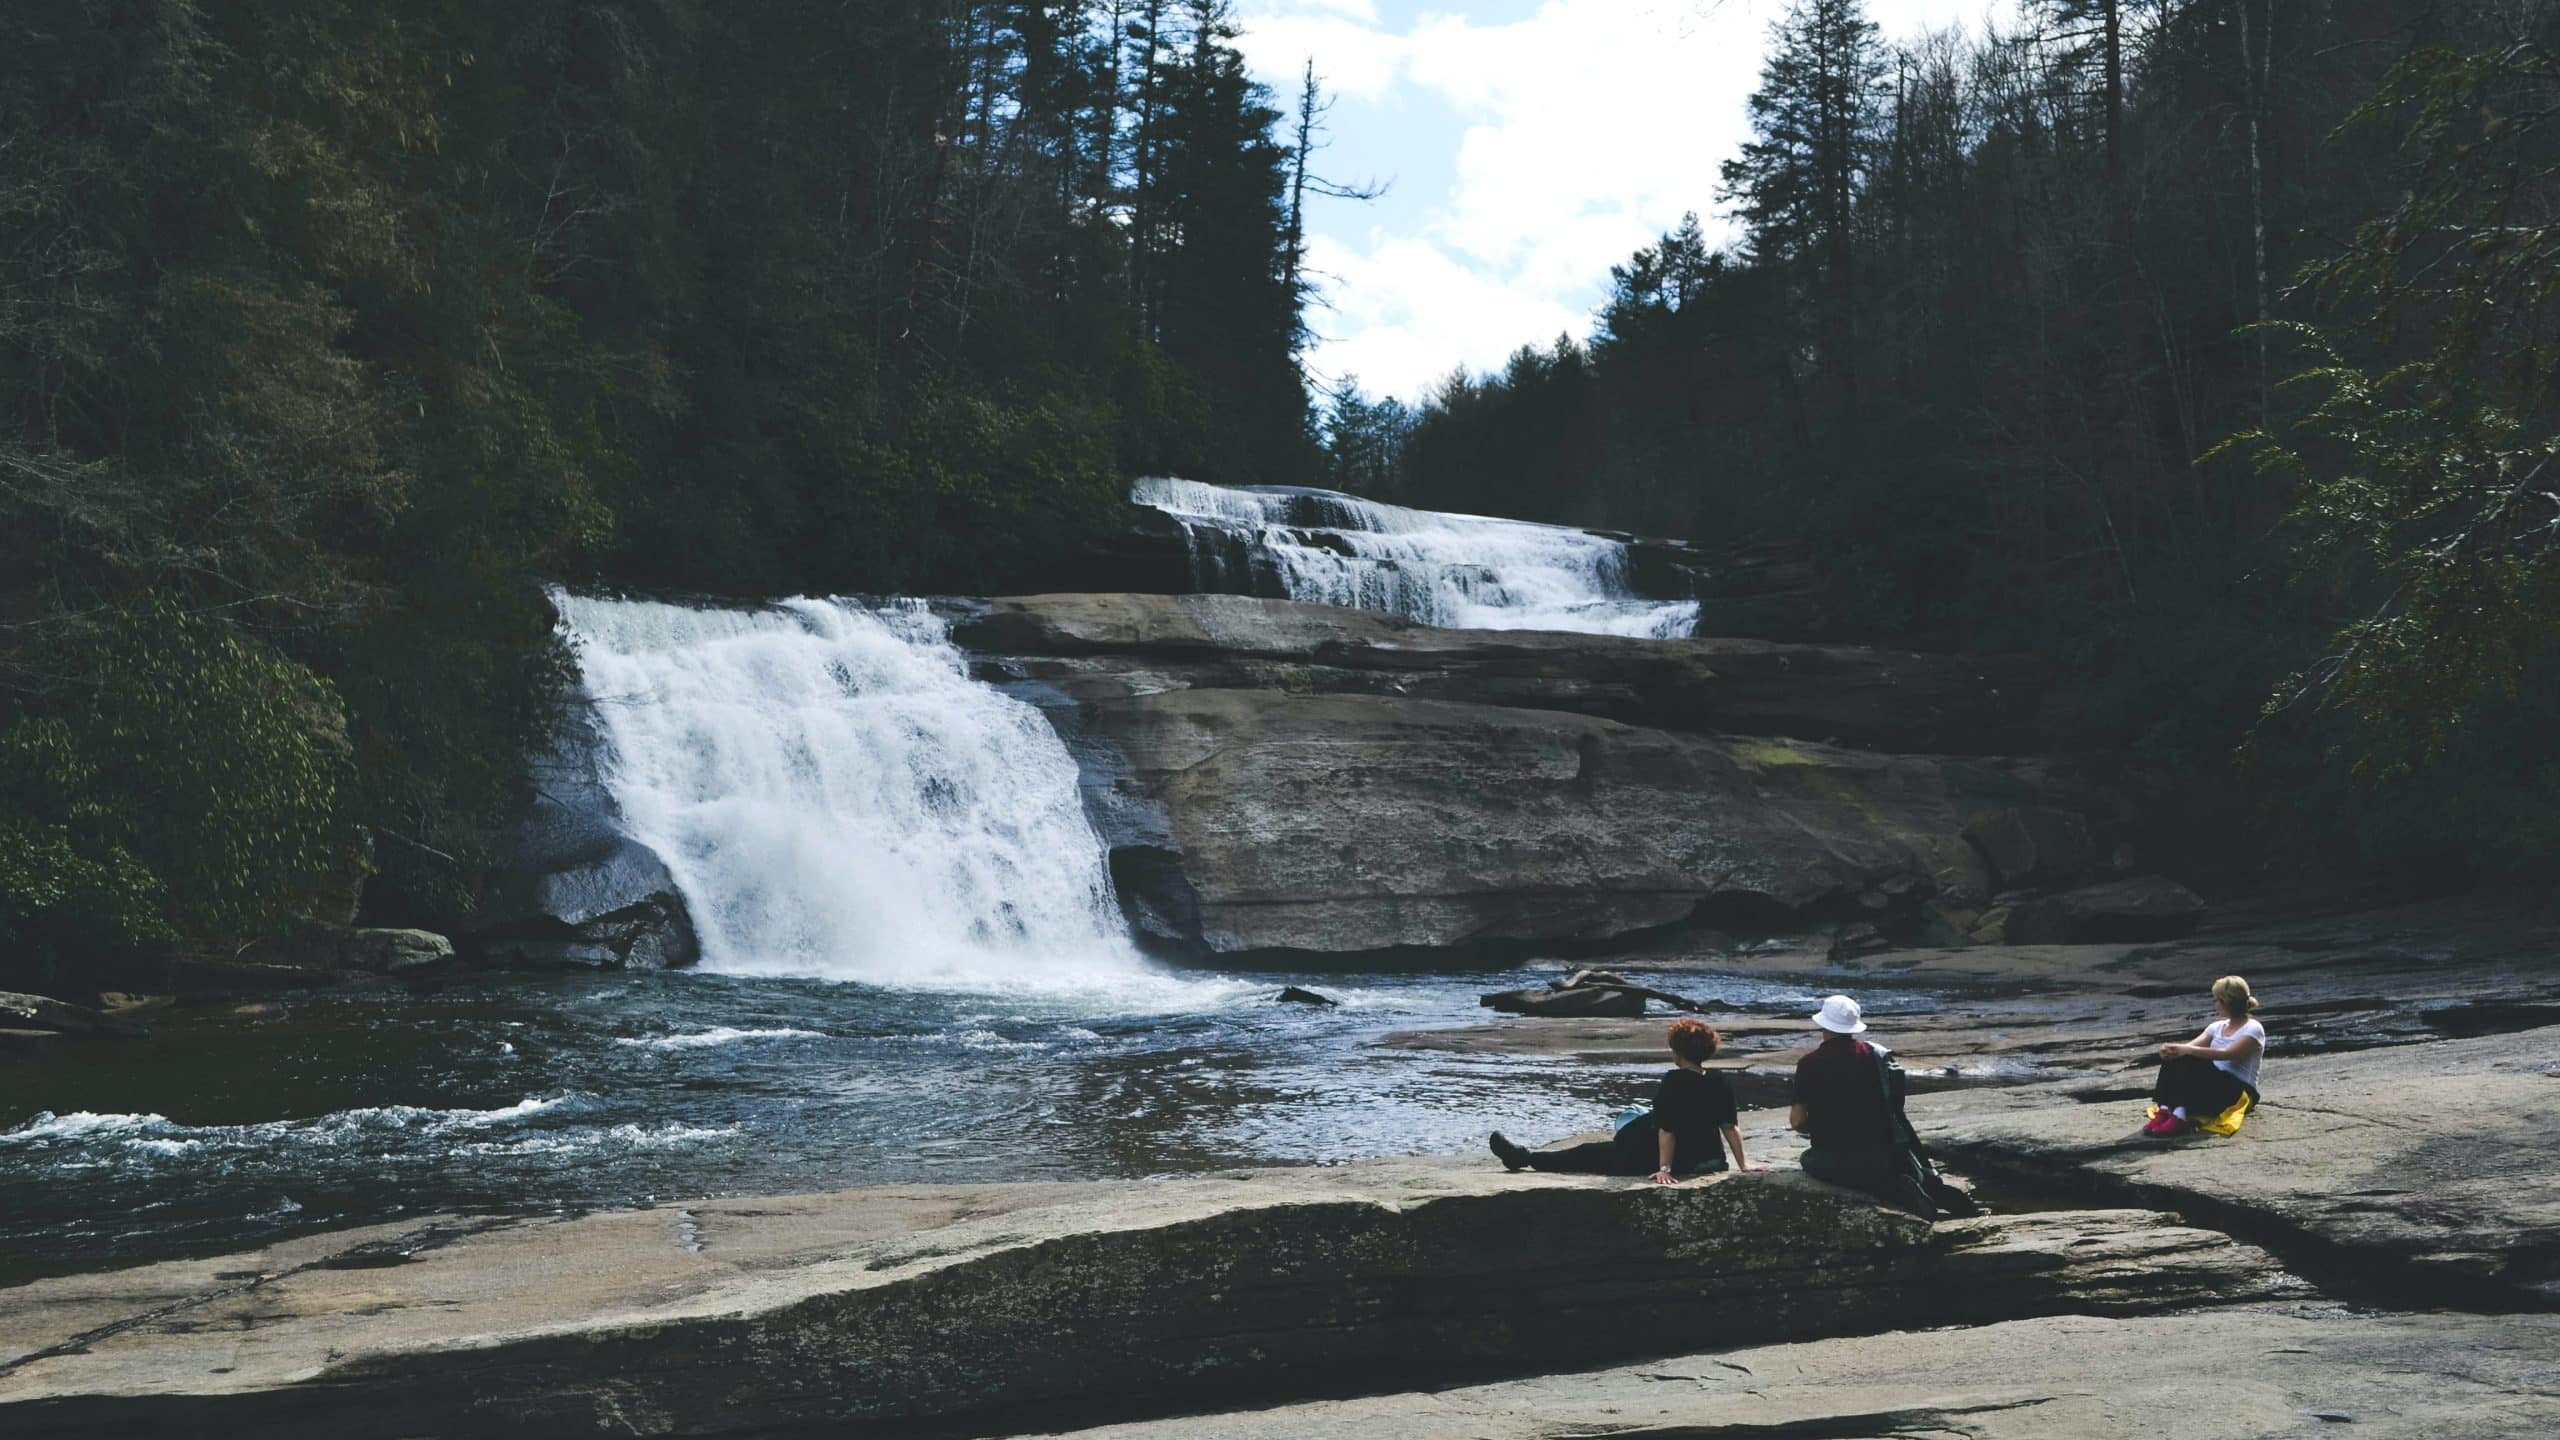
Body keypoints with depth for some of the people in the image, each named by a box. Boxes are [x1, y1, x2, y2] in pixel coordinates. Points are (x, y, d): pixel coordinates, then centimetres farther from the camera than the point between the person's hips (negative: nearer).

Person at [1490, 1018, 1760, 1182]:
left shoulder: (1674, 1081, -23)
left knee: (1591, 1153, 9)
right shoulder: (1721, 1083, -5)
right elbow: (1731, 1126, -2)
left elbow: (1667, 1129, -25)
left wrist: (1664, 1169, -24)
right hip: (1705, 1159, 6)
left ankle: (1525, 1157, 20)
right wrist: (1743, 1164, 5)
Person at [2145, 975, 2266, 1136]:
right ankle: (2165, 1110, -36)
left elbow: (2227, 1054, -21)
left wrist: (2188, 1050, -30)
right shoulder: (2217, 1027, 18)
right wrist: (2172, 1049, -20)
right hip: (2212, 1085, 7)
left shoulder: (2253, 1029, -4)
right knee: (2174, 1058, -21)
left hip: (2240, 1092, -6)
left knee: (2190, 1061, -33)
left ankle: (2181, 1116, -47)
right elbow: (2192, 1046, 3)